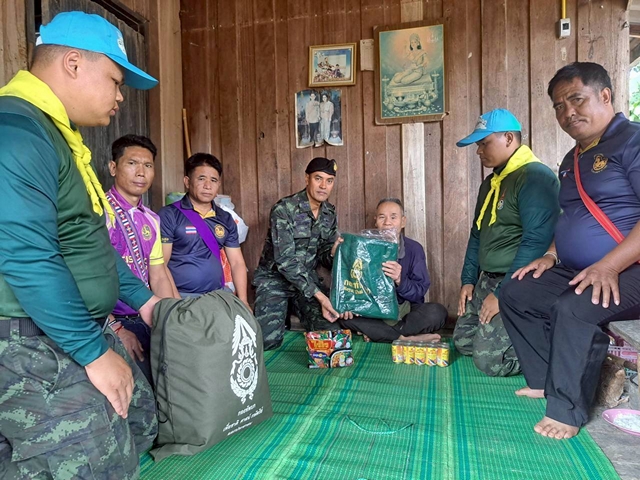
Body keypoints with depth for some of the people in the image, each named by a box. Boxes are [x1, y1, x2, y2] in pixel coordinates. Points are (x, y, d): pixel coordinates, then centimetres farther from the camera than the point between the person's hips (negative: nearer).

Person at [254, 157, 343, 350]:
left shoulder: (330, 214, 0)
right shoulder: (283, 209, -20)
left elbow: (323, 256, 5)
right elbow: (285, 260, -26)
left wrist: (333, 252, -21)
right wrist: (319, 296, -31)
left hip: (307, 277, 5)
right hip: (274, 278, -5)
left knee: (332, 332, -11)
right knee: (268, 340, -21)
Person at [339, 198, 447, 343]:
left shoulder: (414, 249, -3)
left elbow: (420, 291, -9)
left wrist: (399, 280, -30)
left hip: (406, 311, 0)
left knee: (437, 312, -28)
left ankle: (376, 334, -22)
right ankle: (405, 339, -25)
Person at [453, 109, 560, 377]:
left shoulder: (536, 177, -16)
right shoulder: (491, 182, 14)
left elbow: (536, 242, -24)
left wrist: (503, 294, -21)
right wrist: (468, 280, 13)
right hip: (486, 281, 10)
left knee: (490, 361, -13)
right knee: (463, 341, 11)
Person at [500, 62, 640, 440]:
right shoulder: (572, 160, 17)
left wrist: (610, 265, -29)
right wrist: (551, 255, 9)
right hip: (575, 272, 9)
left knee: (574, 310, -31)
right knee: (516, 296, 3)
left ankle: (567, 411, -12)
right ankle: (546, 380, 11)